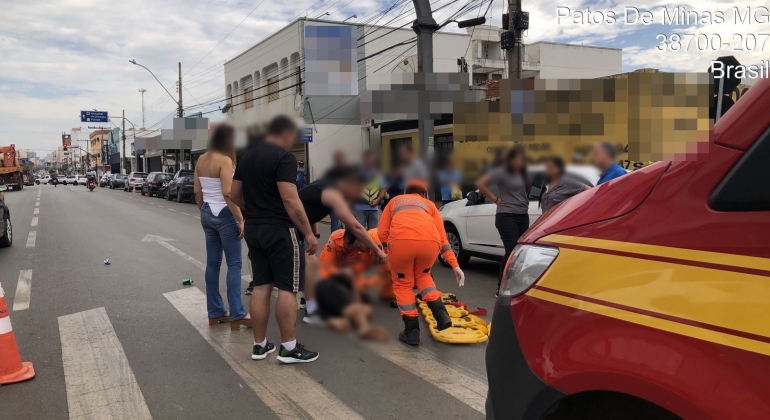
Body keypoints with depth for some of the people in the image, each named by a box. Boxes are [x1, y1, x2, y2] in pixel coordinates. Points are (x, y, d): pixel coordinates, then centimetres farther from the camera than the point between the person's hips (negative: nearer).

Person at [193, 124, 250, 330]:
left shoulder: (201, 159, 9)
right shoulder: (224, 160, -15)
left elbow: (197, 191, 12)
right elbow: (227, 193, -22)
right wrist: (241, 220, -19)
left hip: (207, 214, 8)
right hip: (223, 215, -8)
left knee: (213, 263, 11)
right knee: (234, 264, -2)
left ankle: (215, 313, 18)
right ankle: (237, 315, 0)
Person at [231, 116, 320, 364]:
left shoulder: (246, 156, 12)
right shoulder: (283, 157, -14)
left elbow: (235, 196, 16)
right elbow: (290, 199, -21)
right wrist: (308, 233, -16)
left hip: (253, 229, 8)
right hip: (280, 230, -8)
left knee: (261, 286, 12)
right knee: (287, 288, -1)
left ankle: (260, 345, 19)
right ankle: (288, 348, 4)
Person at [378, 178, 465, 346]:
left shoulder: (395, 201, 35)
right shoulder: (429, 204, 35)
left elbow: (382, 233, 25)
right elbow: (442, 237, 28)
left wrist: (392, 248, 38)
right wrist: (455, 265, 27)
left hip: (401, 240, -2)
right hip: (430, 241, 2)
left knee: (403, 283, 21)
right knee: (422, 274, 31)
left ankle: (411, 331, 16)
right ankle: (441, 314, 18)